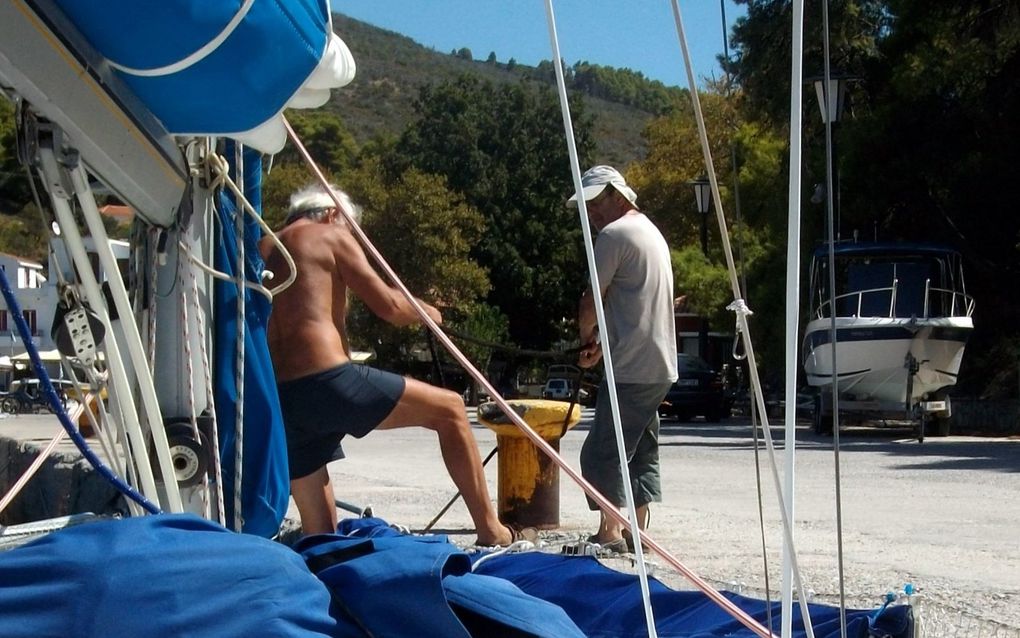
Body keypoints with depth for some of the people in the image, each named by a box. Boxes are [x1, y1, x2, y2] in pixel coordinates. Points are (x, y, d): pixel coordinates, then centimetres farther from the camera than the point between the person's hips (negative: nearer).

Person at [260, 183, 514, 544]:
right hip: (328, 382, -6)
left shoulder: (263, 251, 24)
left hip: (276, 402, 7)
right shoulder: (332, 237, 7)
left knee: (319, 536, 13)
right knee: (449, 409, 7)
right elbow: (389, 307, 1)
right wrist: (426, 311, 21)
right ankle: (489, 529, 3)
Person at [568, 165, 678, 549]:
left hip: (632, 369, -10)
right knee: (642, 451, 13)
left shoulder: (614, 234, -10)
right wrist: (601, 343, 14)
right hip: (660, 365, 10)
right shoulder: (650, 232, 21)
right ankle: (637, 531, 16)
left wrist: (585, 336, 12)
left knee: (601, 453, -8)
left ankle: (609, 532, -11)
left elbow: (593, 301, -7)